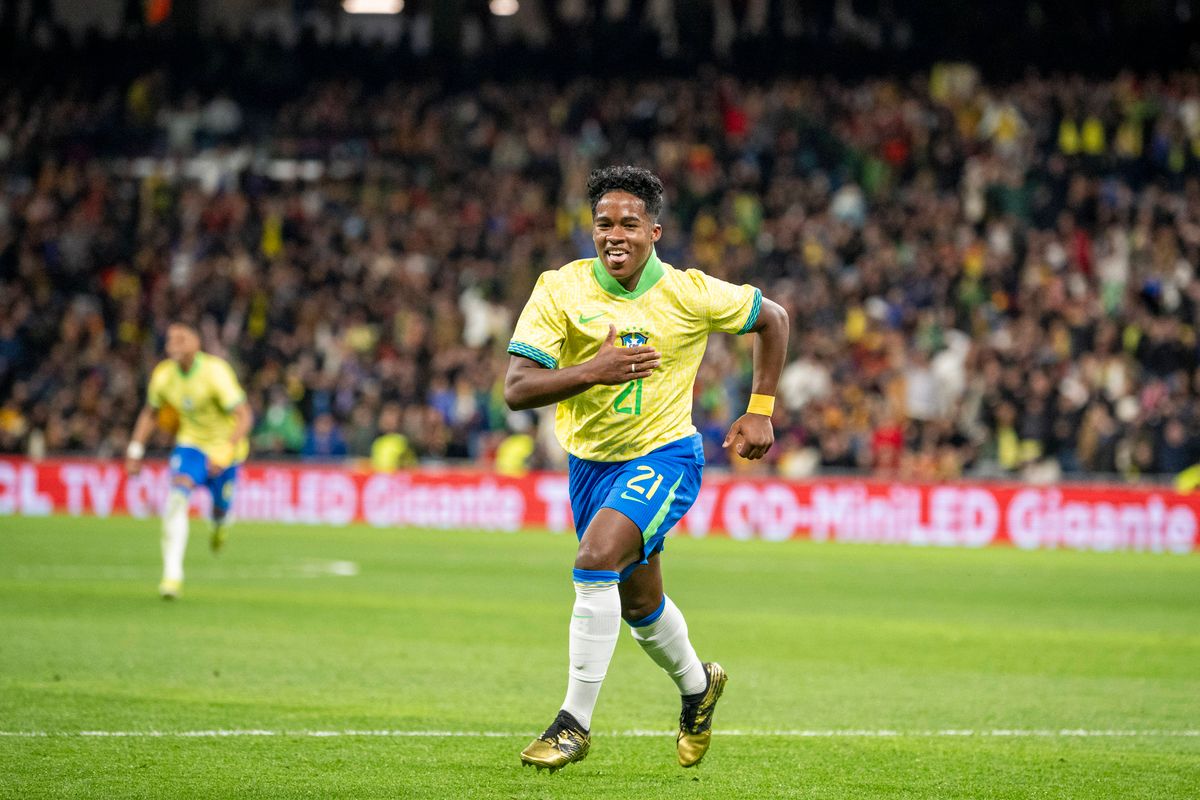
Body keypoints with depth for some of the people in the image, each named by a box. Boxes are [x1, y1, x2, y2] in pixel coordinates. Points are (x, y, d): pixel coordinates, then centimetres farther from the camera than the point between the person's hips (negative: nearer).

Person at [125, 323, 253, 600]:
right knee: (177, 497, -22)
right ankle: (172, 574, -24)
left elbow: (244, 416, -27)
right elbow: (150, 413, 10)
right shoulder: (163, 375, -10)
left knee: (220, 511, 8)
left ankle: (221, 525, 51)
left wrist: (226, 452, -37)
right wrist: (135, 450, 3)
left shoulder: (215, 372, -25)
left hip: (224, 445, -2)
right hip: (190, 444, 2)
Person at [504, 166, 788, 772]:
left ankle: (576, 722, -19)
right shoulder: (560, 290, -14)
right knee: (639, 604, 19)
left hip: (663, 454, -4)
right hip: (589, 460, 4)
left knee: (596, 560, -27)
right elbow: (517, 390, -21)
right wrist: (594, 370, -35)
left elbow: (772, 319, 4)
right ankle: (697, 685, 50)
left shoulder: (690, 294, -15)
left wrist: (760, 410, 2)